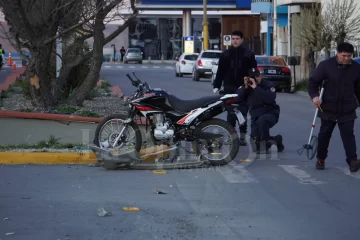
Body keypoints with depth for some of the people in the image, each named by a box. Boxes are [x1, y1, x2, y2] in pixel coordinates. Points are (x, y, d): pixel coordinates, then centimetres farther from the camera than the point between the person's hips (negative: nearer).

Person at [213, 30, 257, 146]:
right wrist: (216, 86, -1)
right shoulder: (225, 54, 7)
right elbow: (220, 71, 6)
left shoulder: (248, 54, 2)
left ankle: (242, 136, 7)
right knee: (230, 113, 4)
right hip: (229, 88, 2)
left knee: (243, 112, 0)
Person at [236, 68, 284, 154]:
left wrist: (256, 88, -30)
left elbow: (270, 98, -28)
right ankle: (276, 139, 22)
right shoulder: (247, 87, 5)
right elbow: (238, 99, -8)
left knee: (262, 120, -41)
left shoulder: (268, 85, -8)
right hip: (256, 117, 4)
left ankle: (264, 143, -19)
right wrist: (245, 87, -20)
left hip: (270, 114, -4)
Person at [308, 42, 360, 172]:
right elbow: (313, 81, -4)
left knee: (348, 134, -8)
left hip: (347, 110, 1)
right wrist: (314, 96, -19)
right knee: (324, 134, 12)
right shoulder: (326, 65, -9)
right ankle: (320, 159, 26)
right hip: (328, 109, -1)